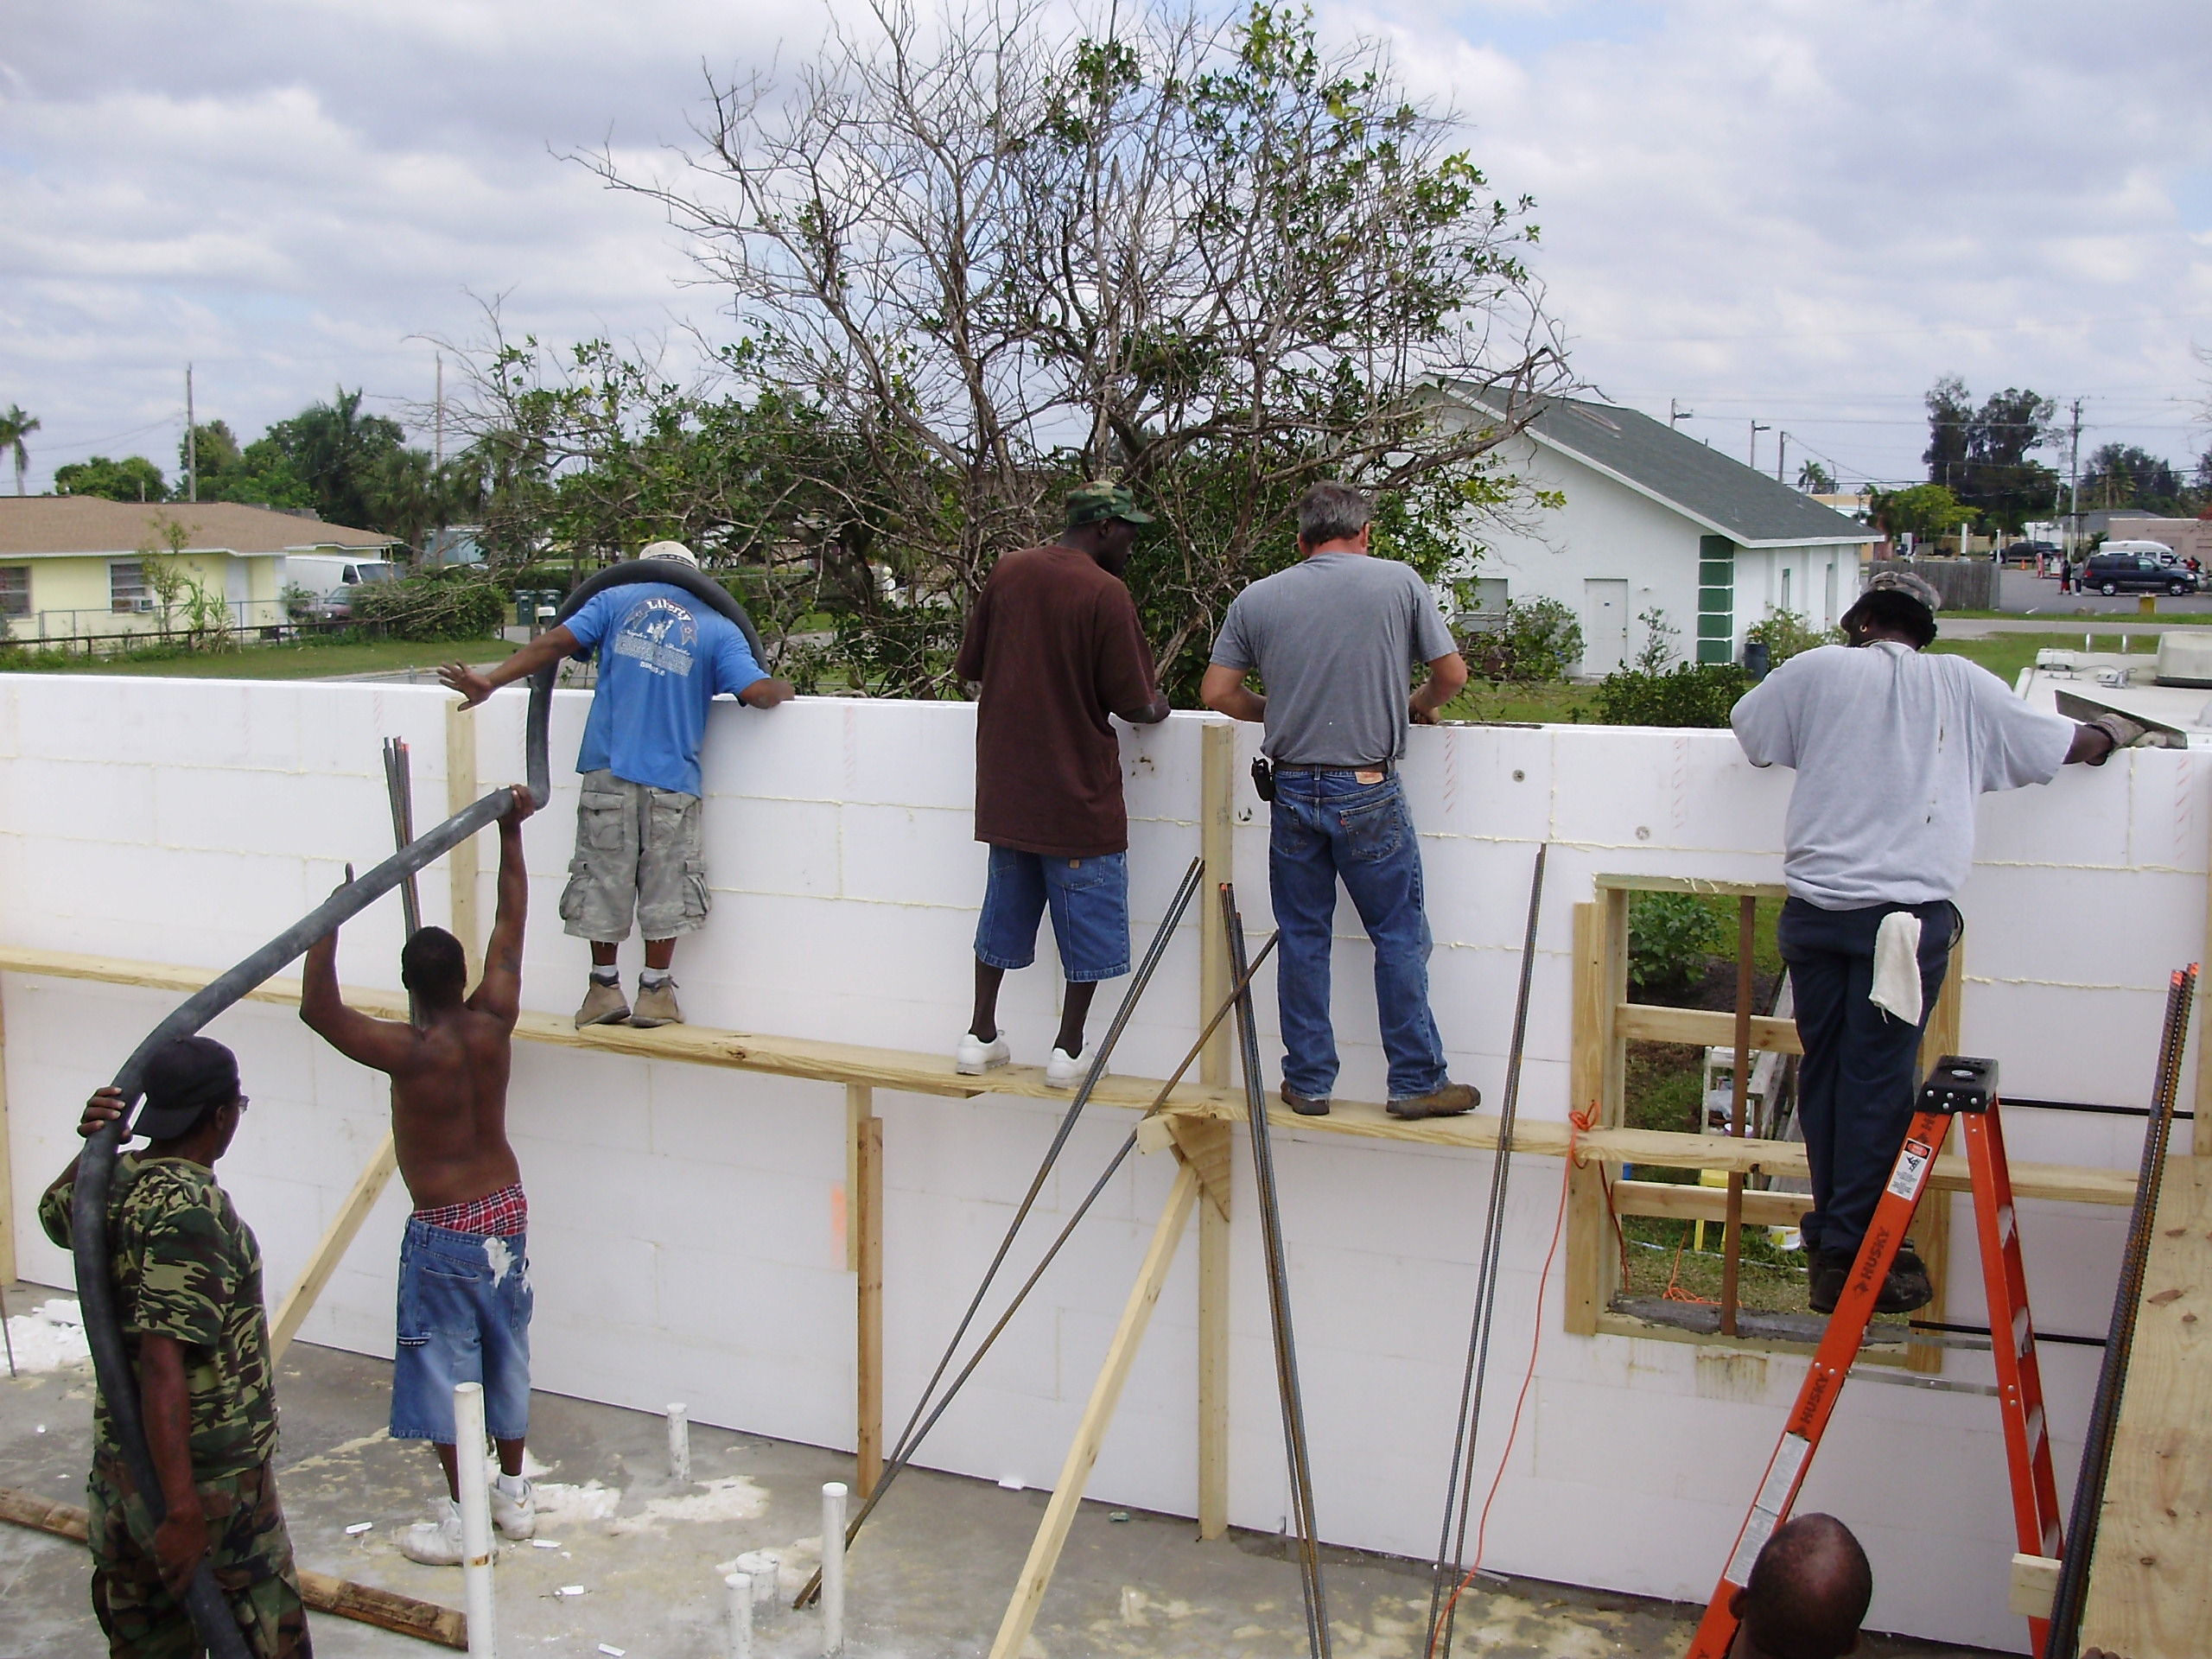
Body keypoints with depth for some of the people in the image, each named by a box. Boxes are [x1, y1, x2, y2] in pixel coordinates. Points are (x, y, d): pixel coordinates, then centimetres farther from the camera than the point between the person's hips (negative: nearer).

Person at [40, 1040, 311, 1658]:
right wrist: (183, 1510, -29)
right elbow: (162, 1365, -29)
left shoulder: (118, 1180, 2)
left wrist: (92, 1147, 7)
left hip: (121, 1463, 8)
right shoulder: (191, 1211, -24)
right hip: (206, 1476, -8)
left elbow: (56, 1214, 28)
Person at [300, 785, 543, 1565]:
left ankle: (460, 1521, 15)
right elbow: (510, 925, 1)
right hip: (507, 1211, 6)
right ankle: (515, 1495, 30)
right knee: (506, 1356, 17)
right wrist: (510, 833, 8)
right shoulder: (494, 1024, -9)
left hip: (444, 1231, -6)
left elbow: (318, 1010, -26)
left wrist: (329, 921, -20)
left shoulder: (411, 1053, -22)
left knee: (445, 1370, 7)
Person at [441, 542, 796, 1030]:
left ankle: (604, 989, 15)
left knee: (603, 880, 9)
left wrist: (491, 681, -2)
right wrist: (785, 688, 17)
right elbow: (758, 692, -6)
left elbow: (556, 642, -3)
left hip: (608, 770, 1)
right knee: (665, 887, 9)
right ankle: (655, 992, 13)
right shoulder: (718, 629, 6)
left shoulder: (616, 601, 8)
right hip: (672, 778, -1)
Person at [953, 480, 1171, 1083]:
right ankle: (1068, 1050, 12)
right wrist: (1158, 708, 8)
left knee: (1006, 905, 18)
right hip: (1078, 789, -6)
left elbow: (970, 669, 9)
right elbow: (1134, 704, -14)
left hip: (1005, 785, 6)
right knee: (1086, 920, 7)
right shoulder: (1106, 593, -16)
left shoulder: (1007, 572, 2)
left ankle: (980, 1037, 23)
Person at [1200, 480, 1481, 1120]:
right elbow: (1452, 673, 2)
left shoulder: (1257, 599, 4)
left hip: (1293, 790, 2)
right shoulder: (1398, 582, -1)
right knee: (1399, 936, 7)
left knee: (1303, 940, 11)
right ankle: (1417, 1081, 13)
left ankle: (1308, 1082, 17)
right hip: (1368, 792, -2)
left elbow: (1217, 692, 4)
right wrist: (1419, 705, 23)